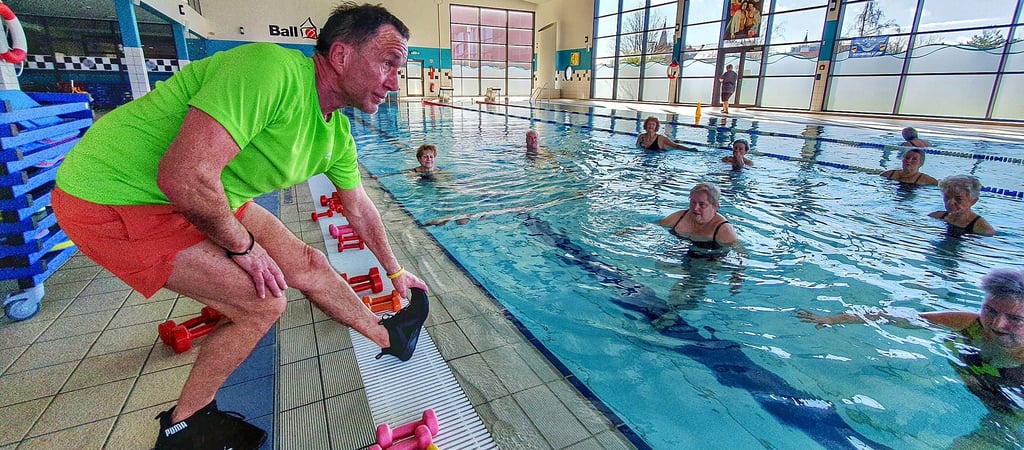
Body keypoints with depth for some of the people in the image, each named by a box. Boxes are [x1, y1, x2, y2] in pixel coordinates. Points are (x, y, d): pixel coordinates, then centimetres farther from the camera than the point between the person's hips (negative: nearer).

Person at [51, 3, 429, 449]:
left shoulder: (337, 134, -1)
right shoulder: (272, 69, -31)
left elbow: (360, 209, 12)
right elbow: (184, 177, -36)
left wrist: (395, 270, 21)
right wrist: (244, 246, -18)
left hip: (205, 201, 8)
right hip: (114, 198, -8)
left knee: (307, 264, 7)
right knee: (263, 301, -11)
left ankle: (389, 336, 27)